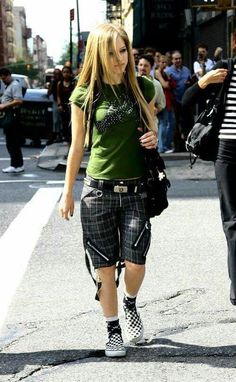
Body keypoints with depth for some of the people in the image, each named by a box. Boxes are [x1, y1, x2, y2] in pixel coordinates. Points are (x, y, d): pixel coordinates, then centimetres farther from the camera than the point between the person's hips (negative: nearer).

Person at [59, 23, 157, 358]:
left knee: (134, 262, -7)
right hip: (98, 191, -1)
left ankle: (131, 305, 26)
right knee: (104, 267, 3)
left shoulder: (143, 88, 3)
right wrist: (67, 193, 8)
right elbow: (77, 146, 6)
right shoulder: (84, 95, -2)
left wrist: (153, 138, -7)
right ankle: (113, 330, 20)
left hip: (136, 191, 1)